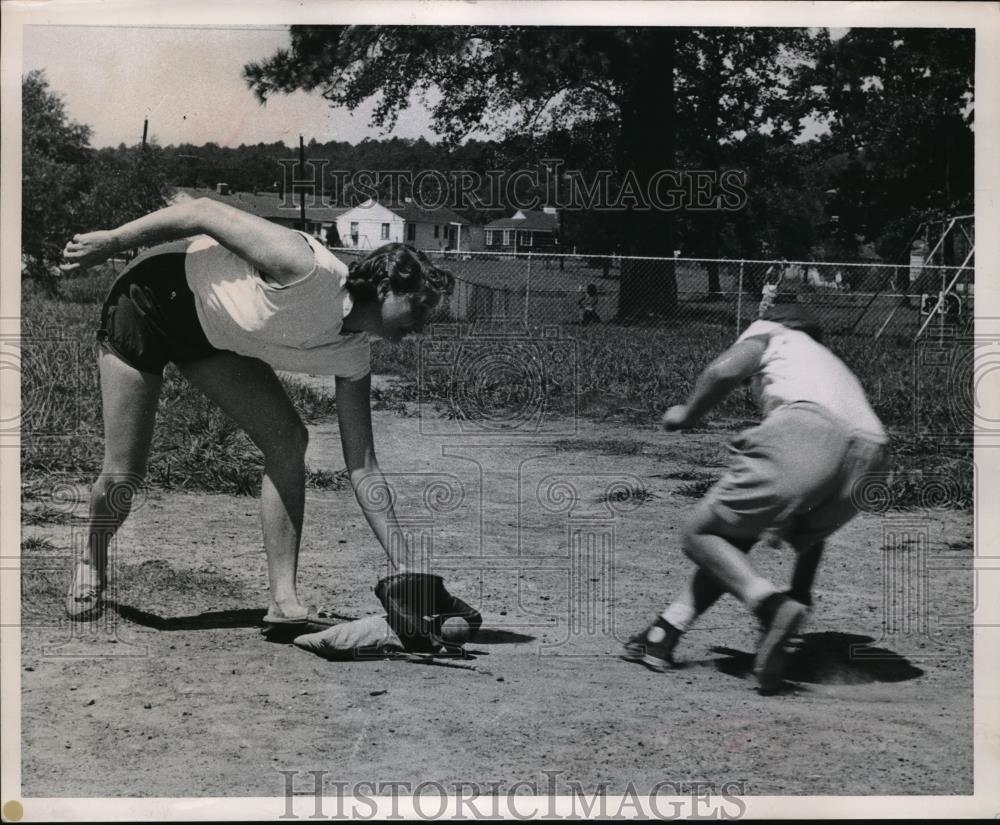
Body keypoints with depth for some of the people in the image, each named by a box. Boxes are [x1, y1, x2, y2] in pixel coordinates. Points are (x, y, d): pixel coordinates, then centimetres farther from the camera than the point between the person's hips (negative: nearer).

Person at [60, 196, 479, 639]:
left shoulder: (352, 357, -12)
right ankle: (91, 562, 25)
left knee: (288, 440, -12)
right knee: (123, 476, -8)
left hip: (213, 334, 6)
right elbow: (203, 212, -27)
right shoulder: (306, 270, -35)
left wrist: (406, 565, -14)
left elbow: (362, 468, -10)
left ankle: (284, 602, -8)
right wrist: (110, 241, -19)